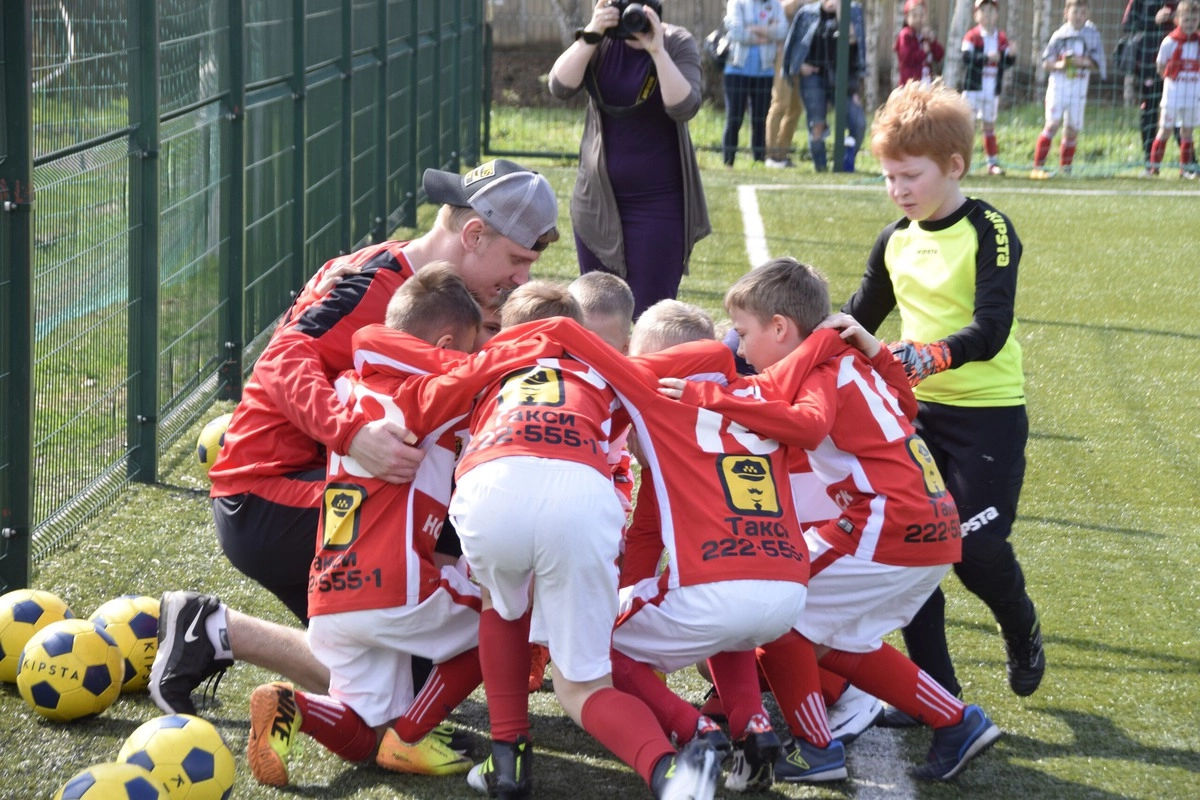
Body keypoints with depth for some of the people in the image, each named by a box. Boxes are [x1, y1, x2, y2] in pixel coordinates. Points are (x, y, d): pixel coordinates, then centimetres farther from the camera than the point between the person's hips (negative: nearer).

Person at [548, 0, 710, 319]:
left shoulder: (678, 44, -7)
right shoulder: (602, 41, 0)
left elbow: (684, 108, -22)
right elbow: (560, 86, -13)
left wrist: (656, 50, -28)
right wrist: (591, 35, -23)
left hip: (659, 201, -3)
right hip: (597, 198, 4)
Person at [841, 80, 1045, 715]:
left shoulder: (989, 233, -13)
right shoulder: (895, 242, 7)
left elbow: (991, 330, -24)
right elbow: (860, 319, 19)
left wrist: (934, 356, -39)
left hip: (988, 409, -6)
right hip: (916, 406, 6)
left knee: (976, 548, -7)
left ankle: (1021, 630, 27)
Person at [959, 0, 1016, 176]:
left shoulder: (1002, 38, 6)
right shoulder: (971, 36, -5)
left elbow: (1007, 62, 2)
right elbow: (967, 57, -19)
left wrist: (1011, 54, -20)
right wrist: (987, 58, -30)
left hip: (992, 90, 4)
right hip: (973, 87, -4)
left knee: (989, 125, 11)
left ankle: (993, 162, 15)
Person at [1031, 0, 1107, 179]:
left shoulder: (1092, 34, 3)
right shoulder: (1059, 35, 0)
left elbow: (1096, 62, 1)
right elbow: (1046, 62, 1)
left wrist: (1083, 62, -18)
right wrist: (1059, 65, -19)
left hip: (1079, 88, 2)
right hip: (1058, 84, -2)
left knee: (1073, 129, 6)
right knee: (1053, 123, -14)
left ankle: (1065, 169, 20)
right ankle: (1038, 167, -15)